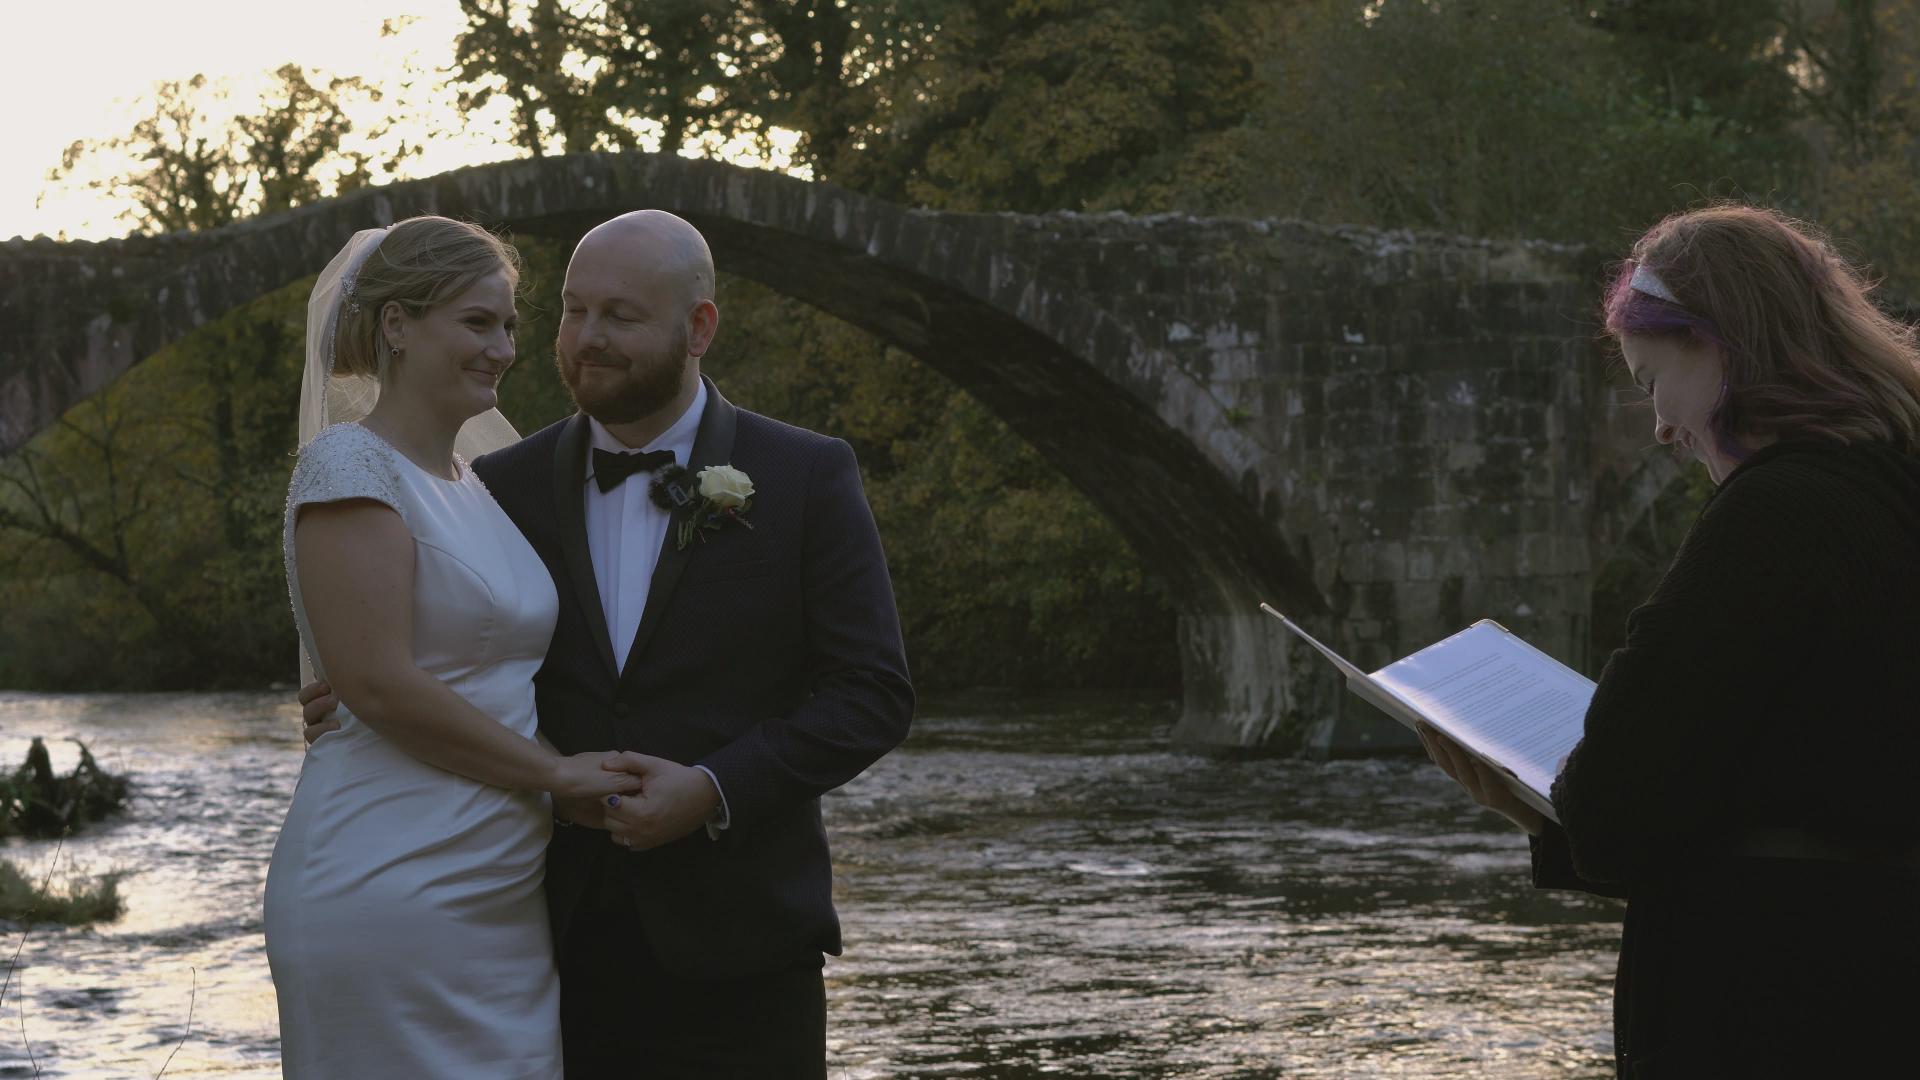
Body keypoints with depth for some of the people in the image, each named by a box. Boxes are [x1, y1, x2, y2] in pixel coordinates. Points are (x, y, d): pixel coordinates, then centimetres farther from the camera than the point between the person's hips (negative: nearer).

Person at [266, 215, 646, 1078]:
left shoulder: (473, 486, 17)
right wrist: (556, 773, -12)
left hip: (501, 898, 8)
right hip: (394, 892, -8)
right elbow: (378, 684, -18)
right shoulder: (350, 467, -10)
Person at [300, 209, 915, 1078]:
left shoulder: (808, 479, 0)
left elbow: (872, 693, -3)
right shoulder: (507, 486, 8)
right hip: (557, 943, 2)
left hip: (733, 955, -2)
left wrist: (714, 793, -16)